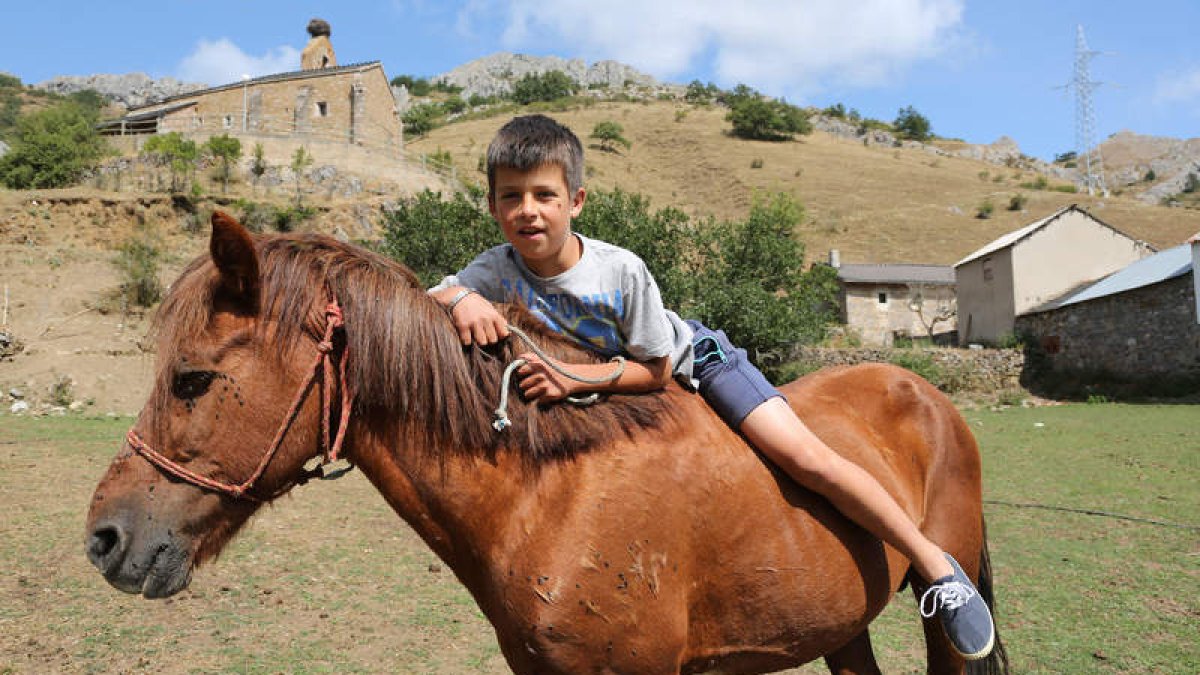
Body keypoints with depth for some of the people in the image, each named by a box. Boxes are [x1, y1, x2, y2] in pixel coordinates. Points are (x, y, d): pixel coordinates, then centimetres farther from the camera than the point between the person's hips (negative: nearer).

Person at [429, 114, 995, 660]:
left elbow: (656, 369, -21)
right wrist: (460, 301, -46)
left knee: (807, 459, -16)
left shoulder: (622, 271, -30)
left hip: (692, 360, -4)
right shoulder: (498, 271, -22)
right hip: (614, 403, 4)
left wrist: (576, 378, -36)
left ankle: (935, 564, 0)